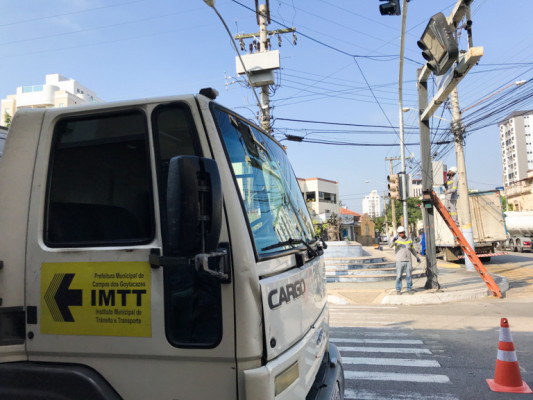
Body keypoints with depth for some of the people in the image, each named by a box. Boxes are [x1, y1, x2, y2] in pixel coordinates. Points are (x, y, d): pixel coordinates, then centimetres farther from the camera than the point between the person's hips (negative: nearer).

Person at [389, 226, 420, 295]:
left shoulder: (409, 240, 9)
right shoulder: (396, 240, -3)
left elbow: (412, 249, 23)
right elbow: (390, 245, -22)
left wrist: (417, 257, 27)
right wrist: (393, 240, -41)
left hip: (408, 261, 3)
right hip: (399, 261, -3)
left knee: (409, 276, 5)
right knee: (399, 276, 0)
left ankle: (409, 289, 15)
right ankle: (398, 290, 8)